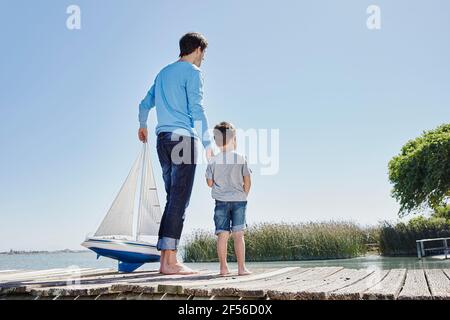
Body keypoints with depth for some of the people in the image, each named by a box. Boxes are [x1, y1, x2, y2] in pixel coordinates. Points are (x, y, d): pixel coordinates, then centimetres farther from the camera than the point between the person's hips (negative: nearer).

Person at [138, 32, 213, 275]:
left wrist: (142, 125, 46)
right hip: (183, 138, -8)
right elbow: (197, 109, -10)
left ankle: (165, 259, 7)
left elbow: (145, 104, 28)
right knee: (179, 200, -10)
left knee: (173, 198, 9)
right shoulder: (192, 72, -1)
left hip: (163, 139, 8)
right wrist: (207, 143, -9)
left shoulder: (164, 72, 22)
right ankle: (170, 261, -13)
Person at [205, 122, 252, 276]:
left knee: (222, 234, 2)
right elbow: (247, 181, 0)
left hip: (221, 201, 1)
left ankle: (223, 267, 4)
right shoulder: (241, 158, -3)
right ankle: (241, 267, 3)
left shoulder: (213, 161, -1)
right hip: (239, 200, -1)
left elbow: (209, 183, 4)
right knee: (238, 234, 1)